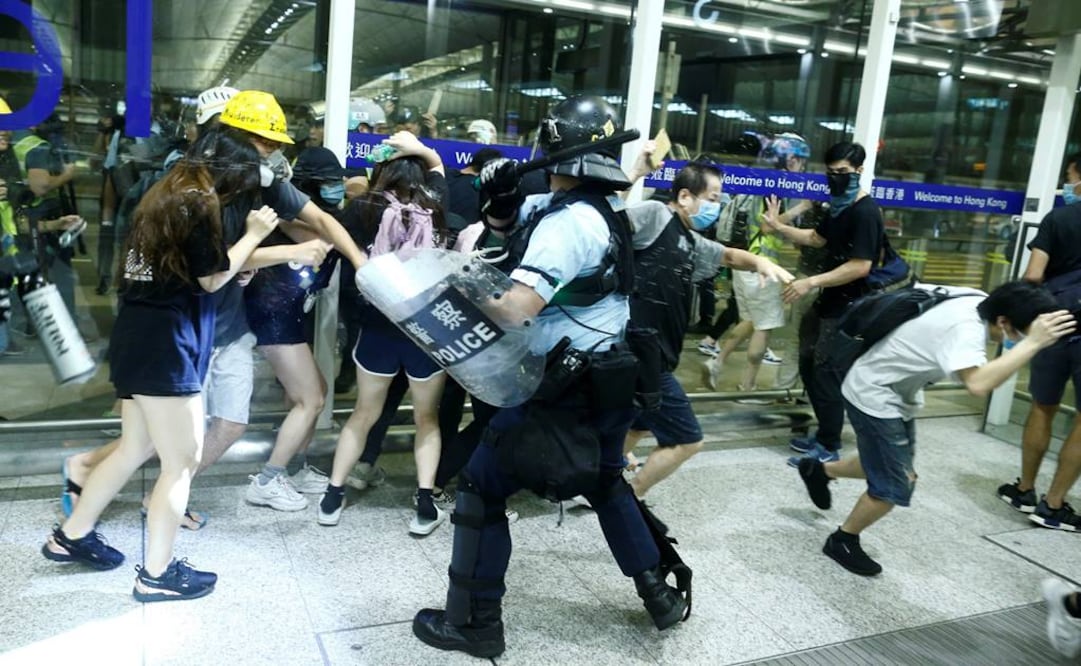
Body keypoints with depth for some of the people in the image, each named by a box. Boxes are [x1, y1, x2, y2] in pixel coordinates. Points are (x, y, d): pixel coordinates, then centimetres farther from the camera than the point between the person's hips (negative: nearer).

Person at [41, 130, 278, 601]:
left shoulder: (165, 194, 15)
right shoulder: (198, 204, -13)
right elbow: (212, 279, -6)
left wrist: (239, 261, 13)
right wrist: (254, 234, 2)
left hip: (139, 340, 10)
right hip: (164, 345, -10)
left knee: (135, 449, 22)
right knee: (182, 461, 1)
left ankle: (71, 536, 35)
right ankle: (156, 575, 12)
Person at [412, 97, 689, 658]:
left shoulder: (566, 221, -19)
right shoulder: (595, 210, 10)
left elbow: (517, 306, -31)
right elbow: (505, 220, 17)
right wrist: (500, 196, -3)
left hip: (567, 388, -9)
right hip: (610, 381, 10)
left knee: (483, 485, 2)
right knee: (606, 483, 27)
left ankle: (474, 623, 11)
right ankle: (659, 595, 34)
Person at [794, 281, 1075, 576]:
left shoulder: (979, 302, -8)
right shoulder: (965, 328, -34)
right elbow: (978, 384, -52)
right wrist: (1033, 343, -47)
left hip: (896, 393, 10)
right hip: (874, 396, -10)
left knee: (893, 469, 22)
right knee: (894, 487, -5)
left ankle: (818, 470, 42)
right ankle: (842, 541, 18)